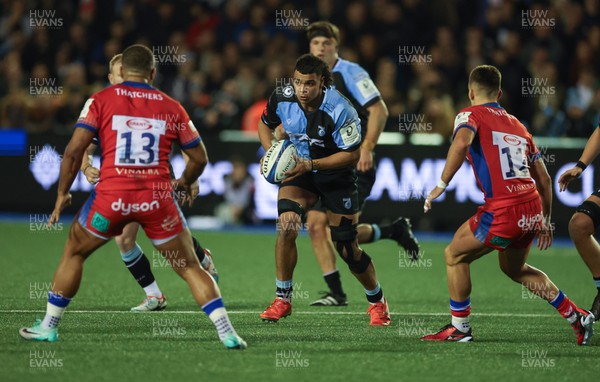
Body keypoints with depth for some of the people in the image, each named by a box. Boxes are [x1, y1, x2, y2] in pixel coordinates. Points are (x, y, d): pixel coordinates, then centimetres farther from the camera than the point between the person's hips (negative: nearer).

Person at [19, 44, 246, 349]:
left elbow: (74, 149, -3)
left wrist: (62, 193, 9)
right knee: (189, 267, 10)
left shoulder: (101, 100, 4)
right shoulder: (171, 107, 10)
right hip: (157, 198, 1)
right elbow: (200, 157, 16)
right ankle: (226, 332, 0)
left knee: (73, 254, 22)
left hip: (111, 197, -1)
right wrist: (184, 183, 36)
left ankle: (48, 327, 26)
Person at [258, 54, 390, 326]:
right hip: (298, 169, 3)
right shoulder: (282, 99, -15)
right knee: (286, 226, -23)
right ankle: (282, 299, -8)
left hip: (336, 177, -3)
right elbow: (265, 124, 7)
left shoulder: (339, 110, -28)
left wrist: (311, 165, -29)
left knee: (347, 249, 0)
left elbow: (352, 155, -21)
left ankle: (377, 301, 26)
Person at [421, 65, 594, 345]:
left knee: (455, 256, 13)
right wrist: (546, 222, 29)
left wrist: (441, 185, -18)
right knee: (514, 268, 29)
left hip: (503, 211, -7)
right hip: (533, 208, 7)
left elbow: (461, 142, -21)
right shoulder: (517, 125, 23)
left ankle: (459, 328, 14)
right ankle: (576, 317, 25)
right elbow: (544, 179, 22)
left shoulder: (471, 114, 4)